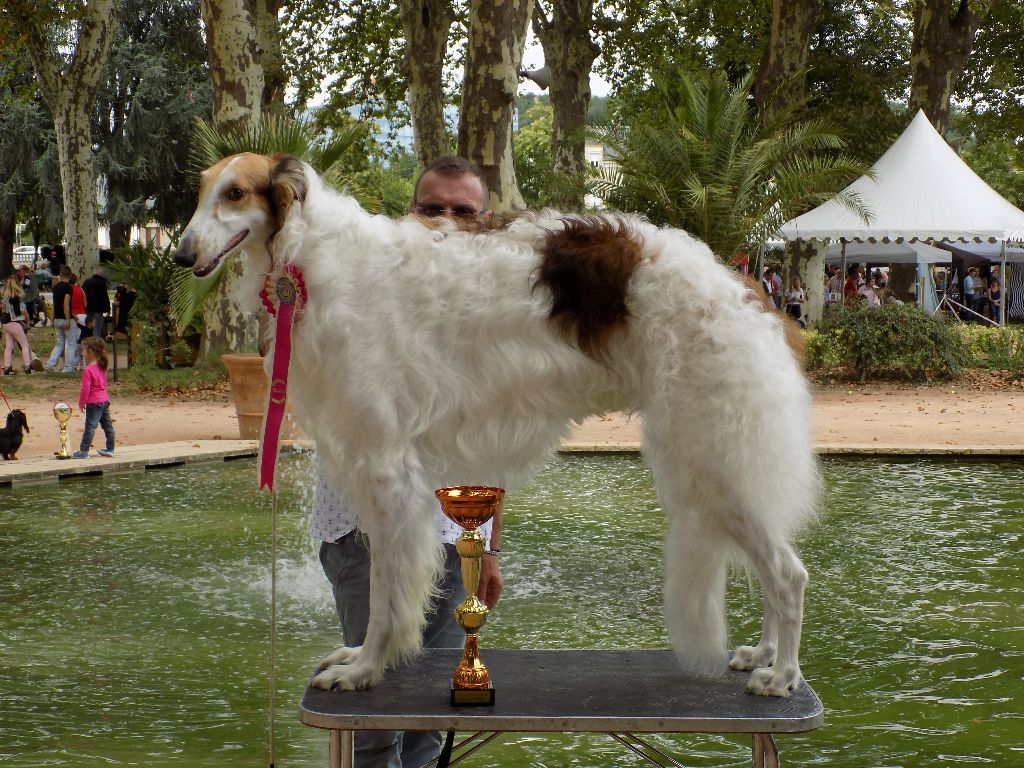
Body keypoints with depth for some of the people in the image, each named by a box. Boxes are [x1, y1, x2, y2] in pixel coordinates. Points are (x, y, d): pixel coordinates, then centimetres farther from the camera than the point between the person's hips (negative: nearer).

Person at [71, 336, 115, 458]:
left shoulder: (87, 370, -17)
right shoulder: (101, 367, 9)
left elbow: (85, 389, -18)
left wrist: (81, 403, -7)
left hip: (94, 402, -9)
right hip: (105, 399, 9)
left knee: (90, 426, -7)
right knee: (107, 424, 14)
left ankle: (84, 450, -7)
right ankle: (110, 448, 22)